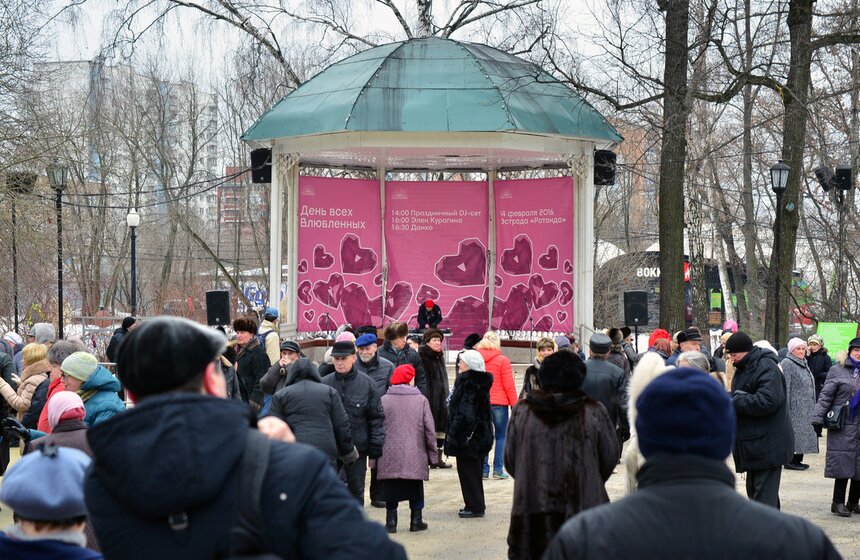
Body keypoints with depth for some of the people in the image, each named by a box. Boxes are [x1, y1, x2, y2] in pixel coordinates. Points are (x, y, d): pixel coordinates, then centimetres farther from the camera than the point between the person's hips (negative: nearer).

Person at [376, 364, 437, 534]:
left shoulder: (384, 400, -3)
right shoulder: (421, 400, -3)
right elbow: (430, 429, -1)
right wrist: (432, 453, 8)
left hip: (389, 456, 0)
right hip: (415, 455, 0)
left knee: (391, 488, 10)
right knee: (415, 489, 13)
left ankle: (391, 521, 11)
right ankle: (416, 521, 17)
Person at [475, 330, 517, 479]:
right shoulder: (502, 360, -5)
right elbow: (509, 385, -6)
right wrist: (514, 404, 0)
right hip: (499, 403, -3)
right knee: (501, 436, 5)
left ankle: (483, 469, 6)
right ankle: (498, 470, -1)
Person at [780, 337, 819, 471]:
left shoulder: (804, 364, 17)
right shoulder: (787, 364, -10)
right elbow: (785, 388, -15)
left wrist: (813, 405, 21)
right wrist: (786, 408, -20)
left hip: (807, 407, 9)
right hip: (795, 407, -9)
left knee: (805, 433, 8)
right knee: (794, 433, -7)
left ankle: (798, 459, 13)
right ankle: (790, 461, -3)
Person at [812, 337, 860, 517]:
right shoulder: (837, 370, 1)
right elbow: (826, 396, -3)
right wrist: (818, 419, -11)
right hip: (843, 427, -4)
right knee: (843, 463, -5)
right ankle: (838, 502, 4)